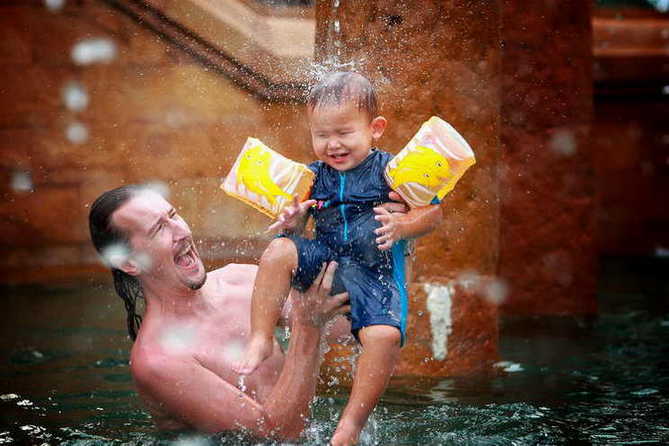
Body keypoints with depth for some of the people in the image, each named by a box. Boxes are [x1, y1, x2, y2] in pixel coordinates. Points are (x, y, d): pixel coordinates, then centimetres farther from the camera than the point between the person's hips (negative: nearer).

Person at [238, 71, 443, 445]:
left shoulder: (390, 170, -2)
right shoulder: (312, 177, 10)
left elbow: (434, 213, -4)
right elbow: (295, 226, 15)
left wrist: (401, 226, -23)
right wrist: (291, 223, -10)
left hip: (376, 270, -3)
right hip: (324, 261, 4)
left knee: (384, 335, -30)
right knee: (278, 251, -25)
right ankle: (261, 339, -18)